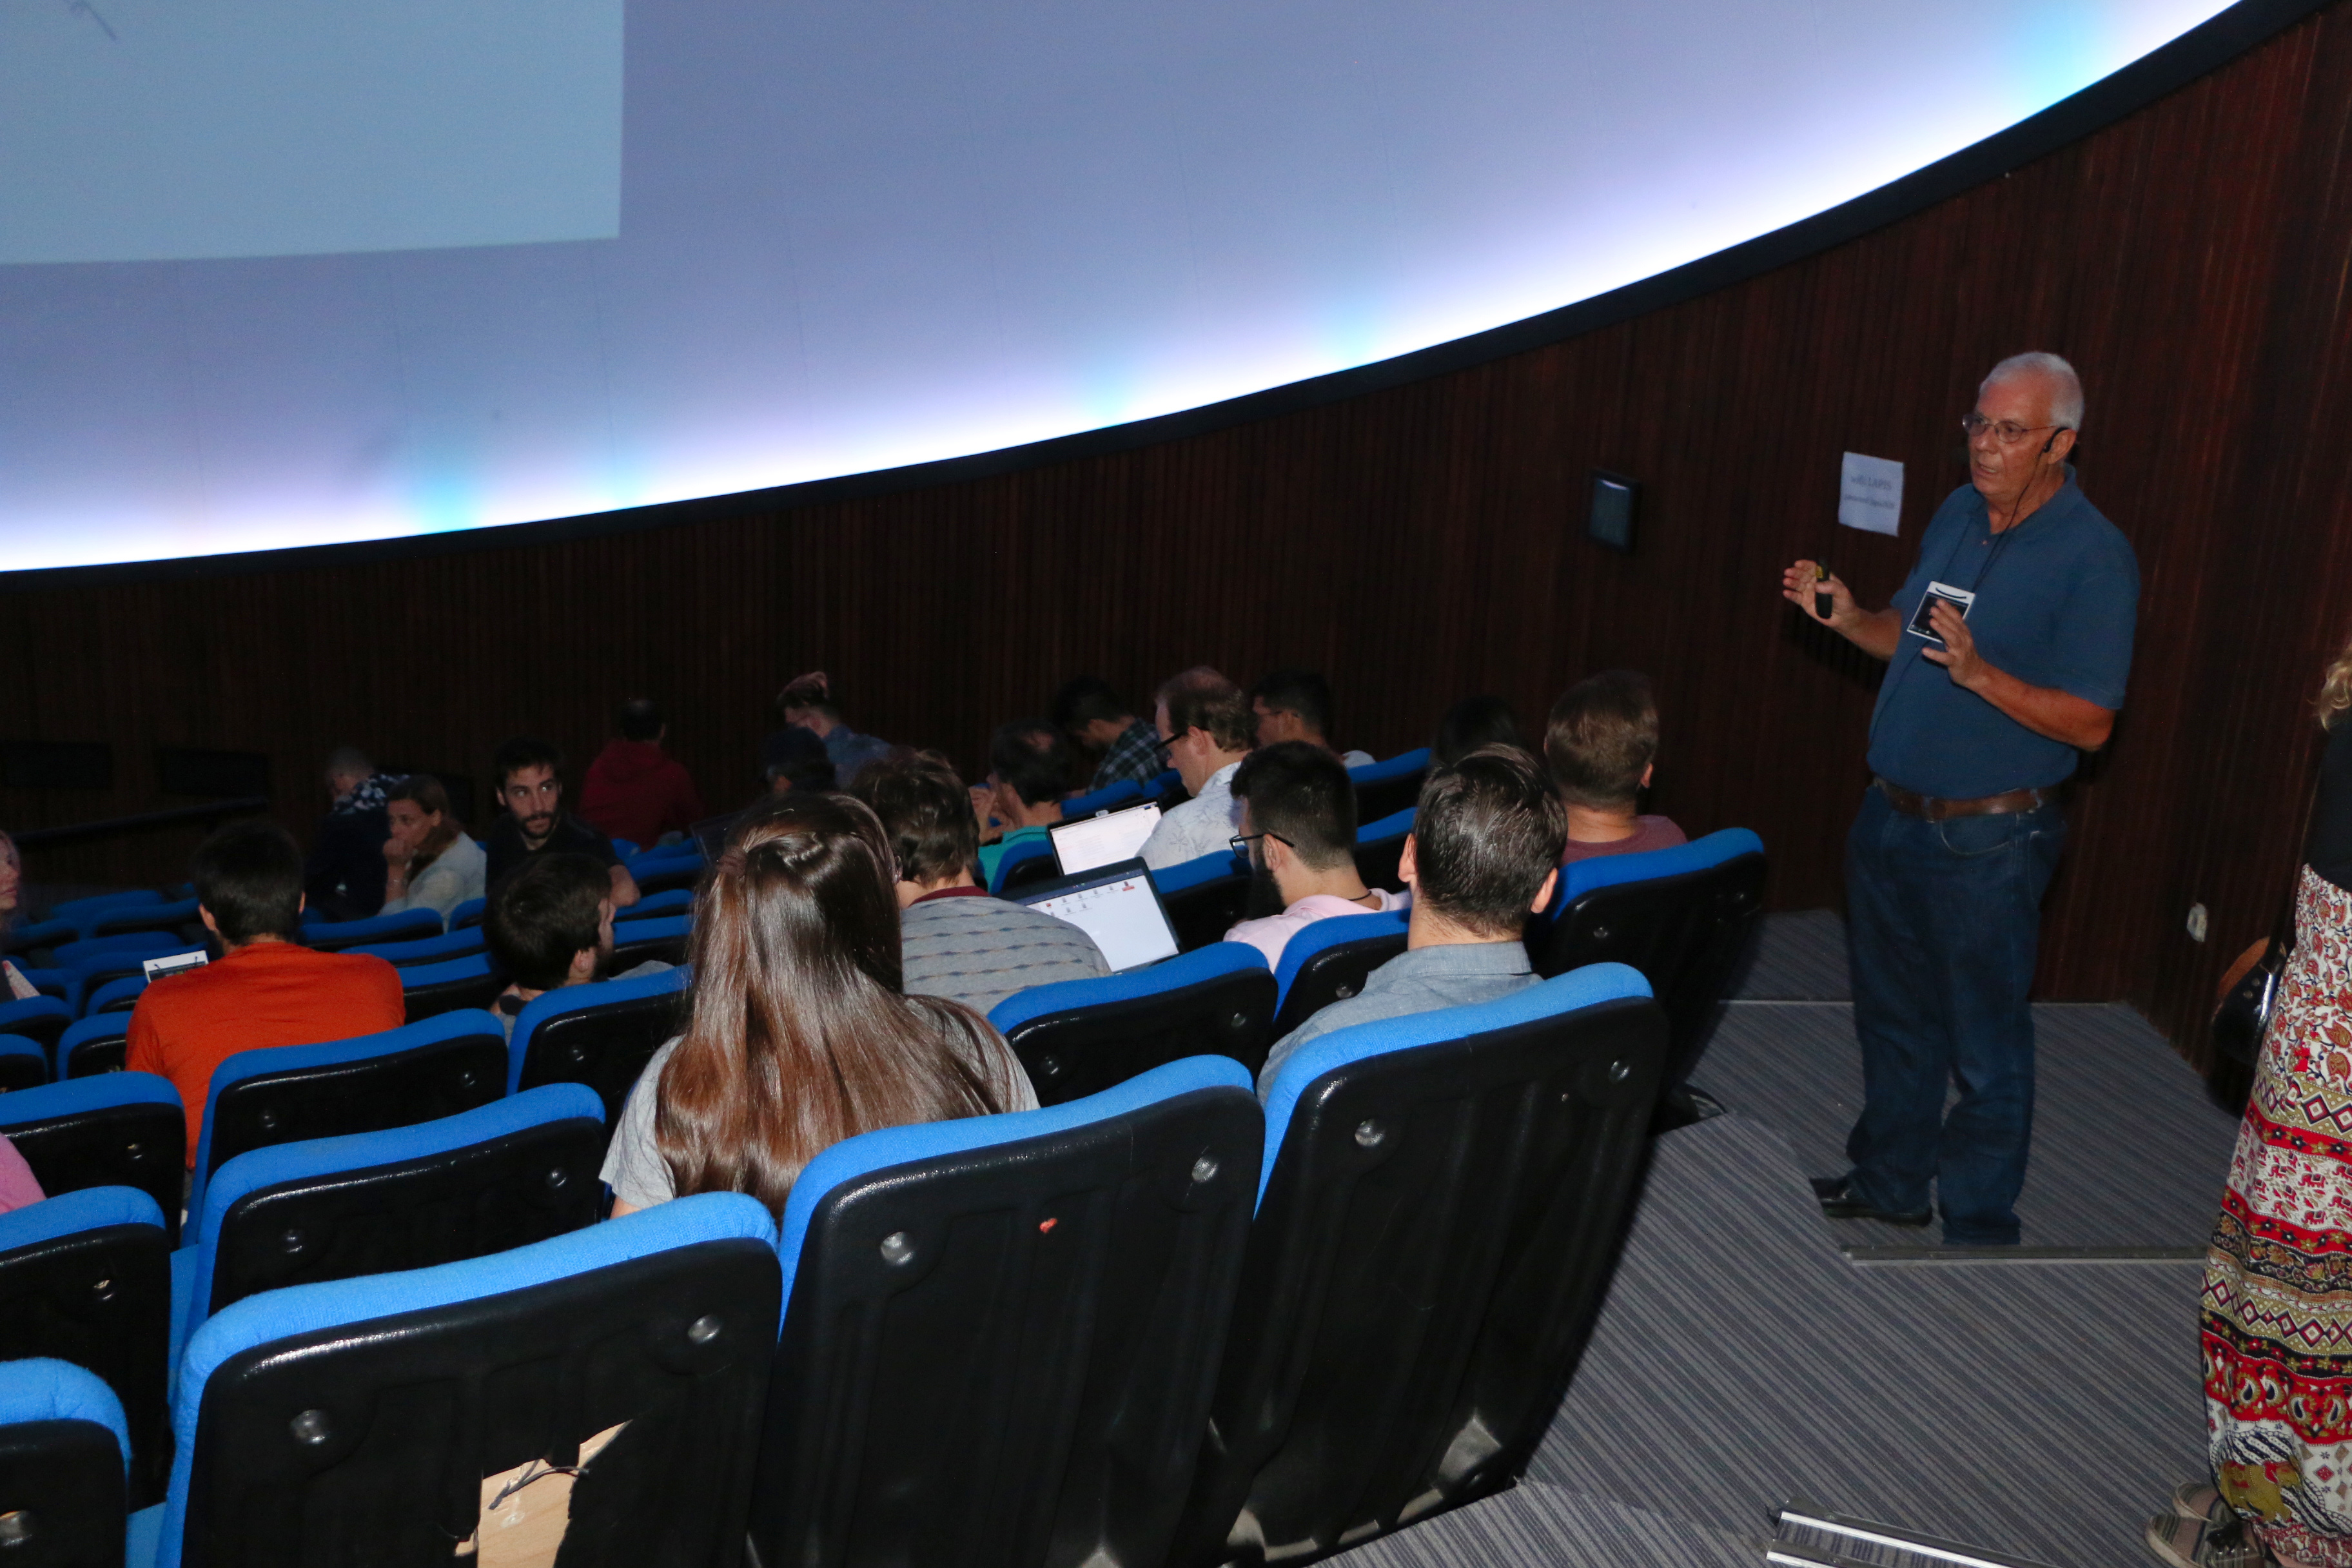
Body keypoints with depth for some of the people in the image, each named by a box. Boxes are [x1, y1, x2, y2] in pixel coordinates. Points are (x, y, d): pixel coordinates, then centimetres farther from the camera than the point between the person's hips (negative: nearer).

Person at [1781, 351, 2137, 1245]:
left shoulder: (2095, 558, -16)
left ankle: (1979, 1228, 20)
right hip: (1893, 814, 7)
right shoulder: (1958, 514, 6)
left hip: (1988, 842, -7)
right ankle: (1890, 1181, 37)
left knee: (1985, 1044, 5)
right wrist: (1847, 618, -2)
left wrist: (1980, 673, -32)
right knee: (1892, 1014, 20)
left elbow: (2090, 723, -19)